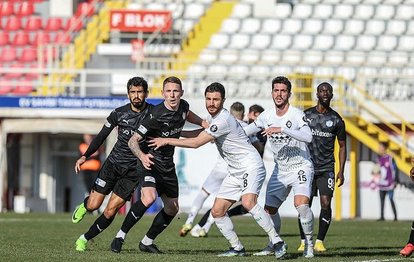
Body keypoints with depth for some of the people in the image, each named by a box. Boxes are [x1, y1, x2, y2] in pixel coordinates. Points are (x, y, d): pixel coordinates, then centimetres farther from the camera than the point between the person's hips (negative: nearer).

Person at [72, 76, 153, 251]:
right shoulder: (119, 113, -2)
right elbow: (101, 136, 7)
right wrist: (85, 156, -1)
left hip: (133, 171, -1)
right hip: (113, 163, 1)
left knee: (111, 210, -8)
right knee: (93, 205, -2)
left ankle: (85, 239, 12)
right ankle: (84, 206, 36)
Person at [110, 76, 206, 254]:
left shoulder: (183, 106, -2)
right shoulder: (156, 116, -24)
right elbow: (132, 140, -22)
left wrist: (205, 124, 16)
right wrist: (142, 155, -41)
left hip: (167, 164, 8)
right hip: (150, 161, -8)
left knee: (172, 208, 10)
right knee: (149, 198, -30)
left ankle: (147, 242, 26)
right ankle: (120, 236, -17)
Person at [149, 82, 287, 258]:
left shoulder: (223, 120, -21)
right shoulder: (213, 117, 10)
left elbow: (196, 143, -19)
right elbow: (202, 133, 33)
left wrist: (167, 141, -13)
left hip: (250, 166, -10)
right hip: (235, 171, 10)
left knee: (248, 202, -32)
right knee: (217, 211, 3)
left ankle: (277, 242, -26)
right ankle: (237, 248, 13)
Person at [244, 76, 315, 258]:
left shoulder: (297, 114, -17)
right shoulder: (266, 116, 1)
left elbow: (308, 137, -33)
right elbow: (245, 131, 16)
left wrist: (282, 129, -39)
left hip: (301, 167, -6)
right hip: (280, 170, 6)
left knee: (301, 203, -26)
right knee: (269, 209, 6)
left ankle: (309, 245, -11)